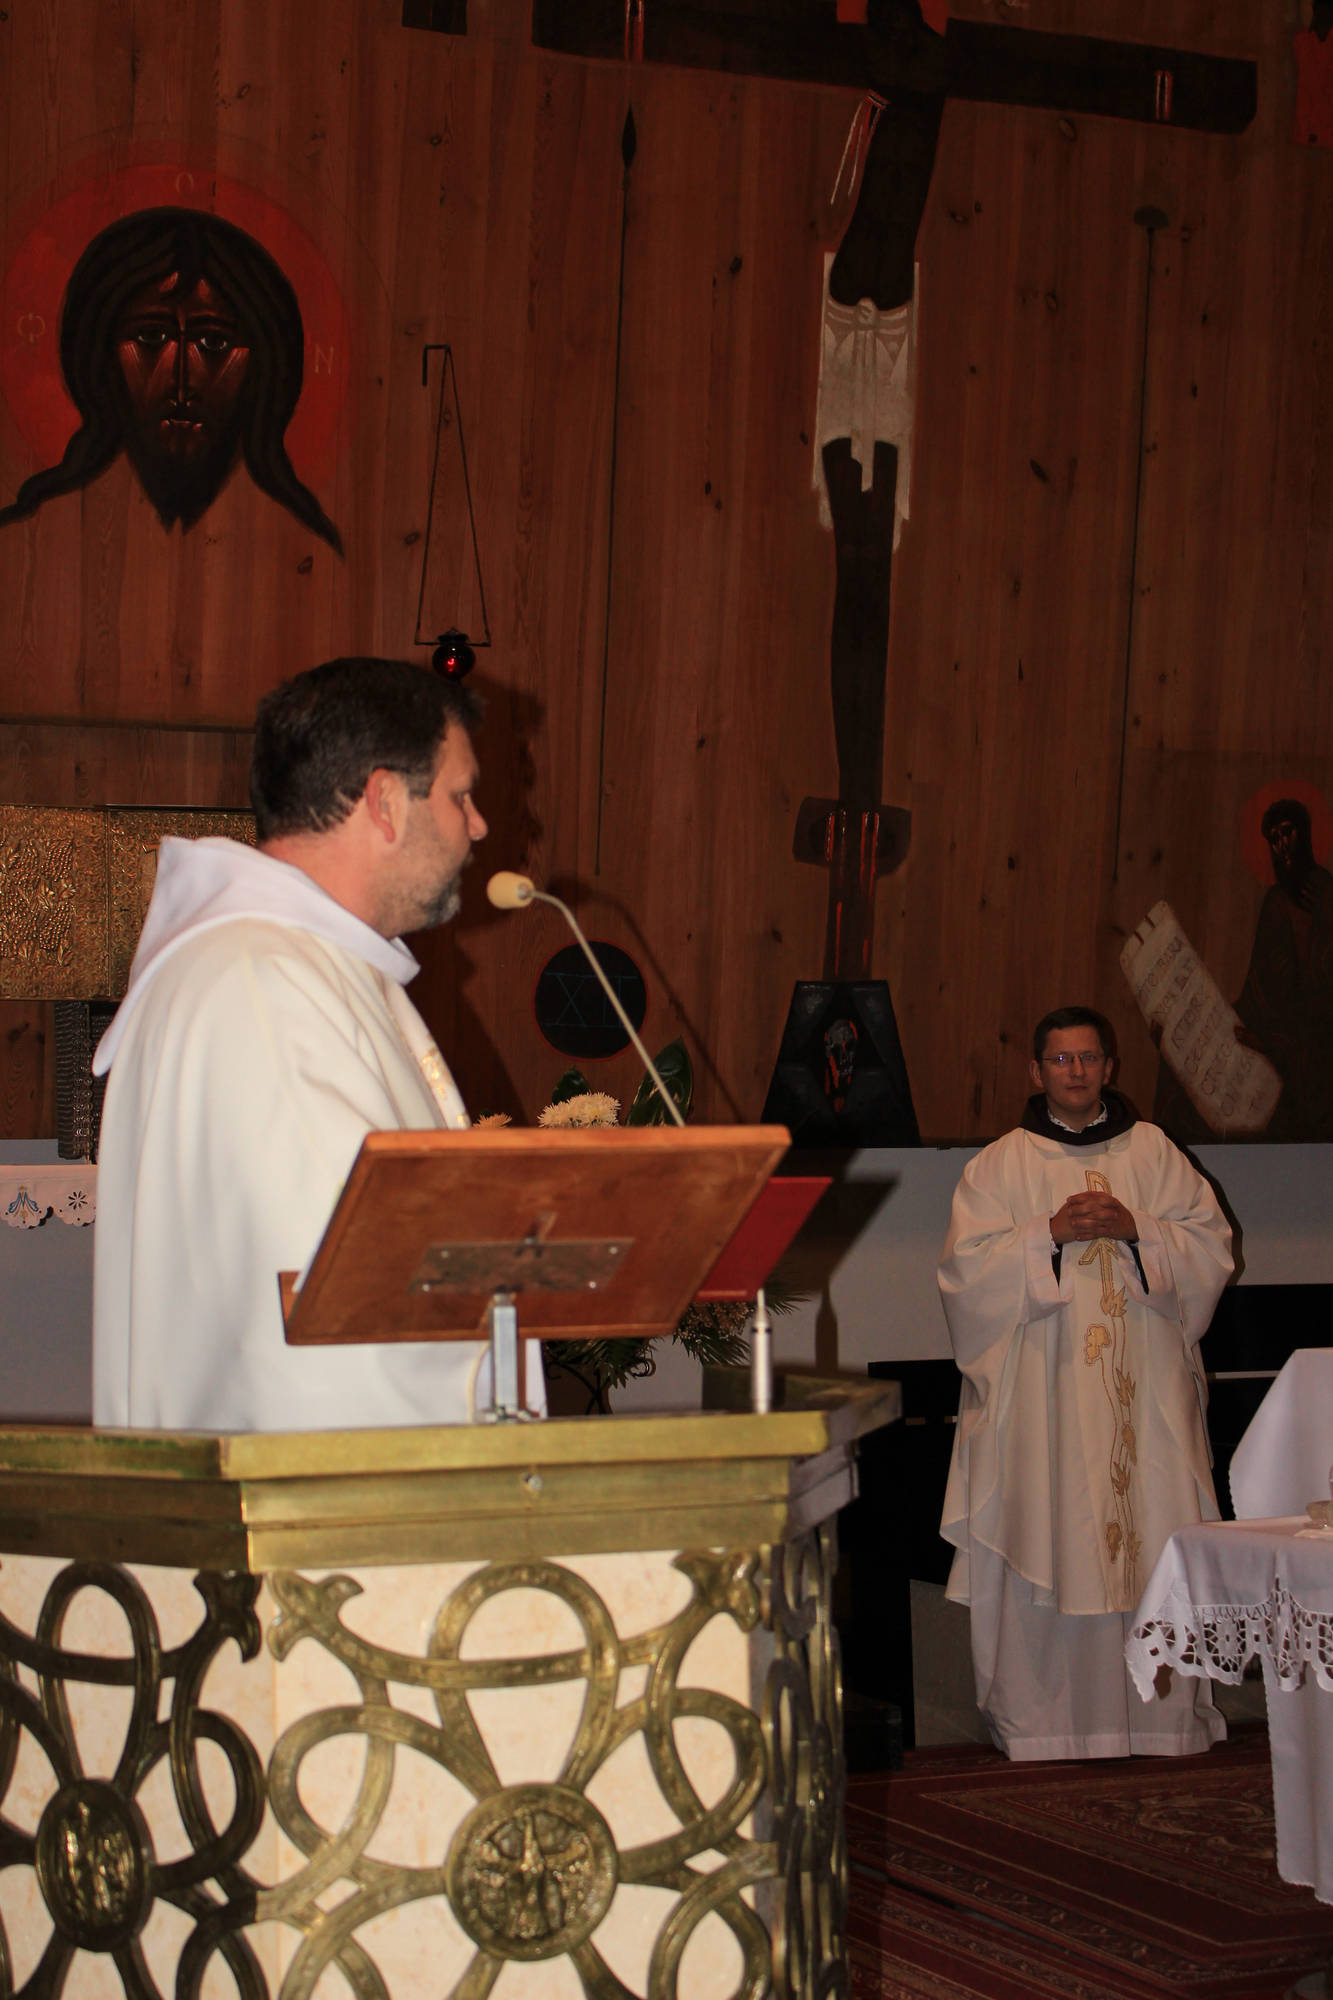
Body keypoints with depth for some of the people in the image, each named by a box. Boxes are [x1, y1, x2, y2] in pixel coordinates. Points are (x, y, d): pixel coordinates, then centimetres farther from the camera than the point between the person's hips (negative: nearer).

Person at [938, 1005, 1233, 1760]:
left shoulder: (1154, 1152, 11)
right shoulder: (999, 1165, 7)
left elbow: (1212, 1244, 7)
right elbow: (968, 1266, -2)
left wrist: (1135, 1230, -9)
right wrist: (1052, 1233, -13)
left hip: (1144, 1384, 2)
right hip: (1041, 1387, -1)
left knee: (1154, 1535, -2)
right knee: (1046, 1542, -5)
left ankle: (1163, 1707, 5)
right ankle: (1041, 1715, -1)